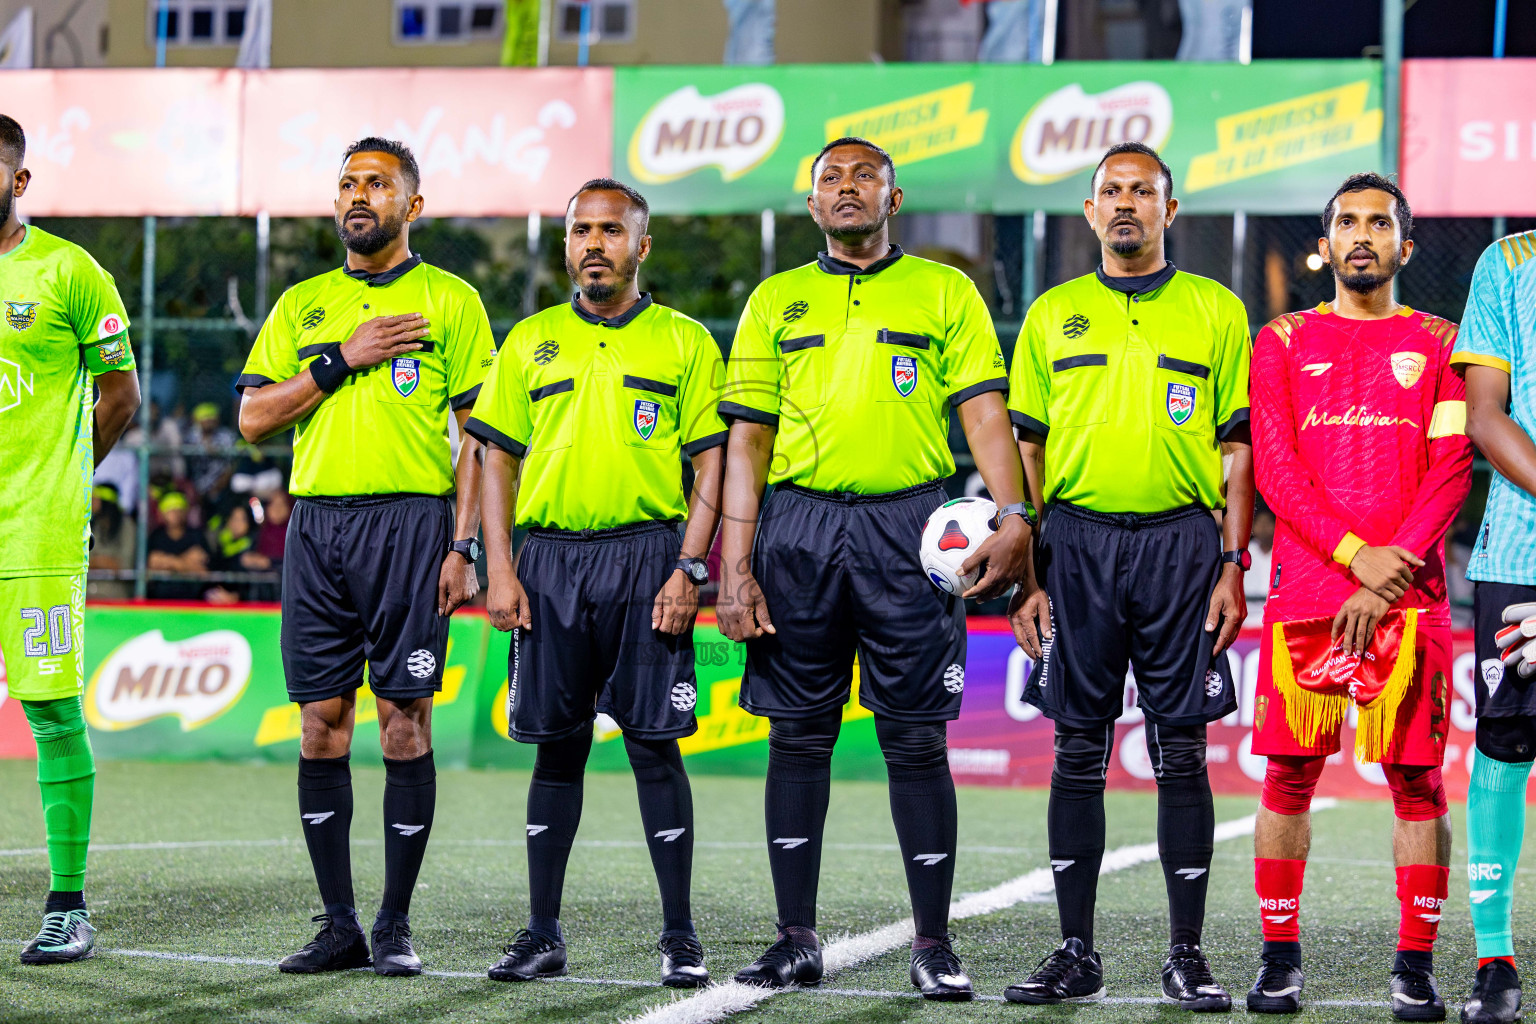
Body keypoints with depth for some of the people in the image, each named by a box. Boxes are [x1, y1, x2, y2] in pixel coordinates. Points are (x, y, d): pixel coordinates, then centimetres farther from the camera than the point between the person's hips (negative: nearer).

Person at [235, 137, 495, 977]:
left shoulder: (450, 302, 4)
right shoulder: (301, 305, 14)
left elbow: (480, 434, 1)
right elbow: (253, 419, 6)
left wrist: (463, 545, -8)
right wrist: (341, 358, -5)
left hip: (410, 520, -3)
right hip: (316, 523, 3)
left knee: (404, 720, -3)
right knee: (321, 722, 2)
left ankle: (396, 925, 4)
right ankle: (338, 925, 9)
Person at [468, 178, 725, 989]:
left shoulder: (683, 342, 5)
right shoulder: (531, 343, 12)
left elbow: (711, 462, 2)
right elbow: (497, 460, 11)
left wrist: (689, 568, -8)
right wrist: (499, 569, 0)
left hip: (647, 554, -2)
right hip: (551, 557, 2)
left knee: (654, 742, -4)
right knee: (556, 745, 5)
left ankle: (679, 935, 3)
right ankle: (543, 934, 11)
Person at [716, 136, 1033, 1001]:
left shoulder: (944, 292, 10)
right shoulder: (777, 302, 14)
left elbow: (987, 413, 1)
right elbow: (746, 441, 11)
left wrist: (1014, 517, -15)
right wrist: (736, 565, 2)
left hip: (906, 525, -2)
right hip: (798, 524, 2)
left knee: (917, 738, -2)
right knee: (798, 735, 4)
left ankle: (935, 945, 4)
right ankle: (797, 939, 11)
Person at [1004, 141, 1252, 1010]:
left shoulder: (1216, 311, 7)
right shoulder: (1053, 316, 11)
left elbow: (1240, 448, 5)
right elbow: (1027, 450, 11)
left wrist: (1234, 567, -4)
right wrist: (1026, 573, 4)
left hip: (1181, 542, -1)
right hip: (1078, 545, 2)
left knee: (1182, 752, -1)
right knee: (1080, 751, 3)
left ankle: (1188, 953, 6)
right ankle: (1077, 953, 8)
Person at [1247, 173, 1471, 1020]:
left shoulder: (1437, 345, 10)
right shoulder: (1284, 343, 11)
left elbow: (1451, 472, 1)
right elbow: (1274, 469, 2)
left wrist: (1389, 576, -11)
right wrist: (1355, 554, -12)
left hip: (1409, 591, 0)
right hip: (1304, 588, 0)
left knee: (1417, 778, -2)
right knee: (1289, 774, 0)